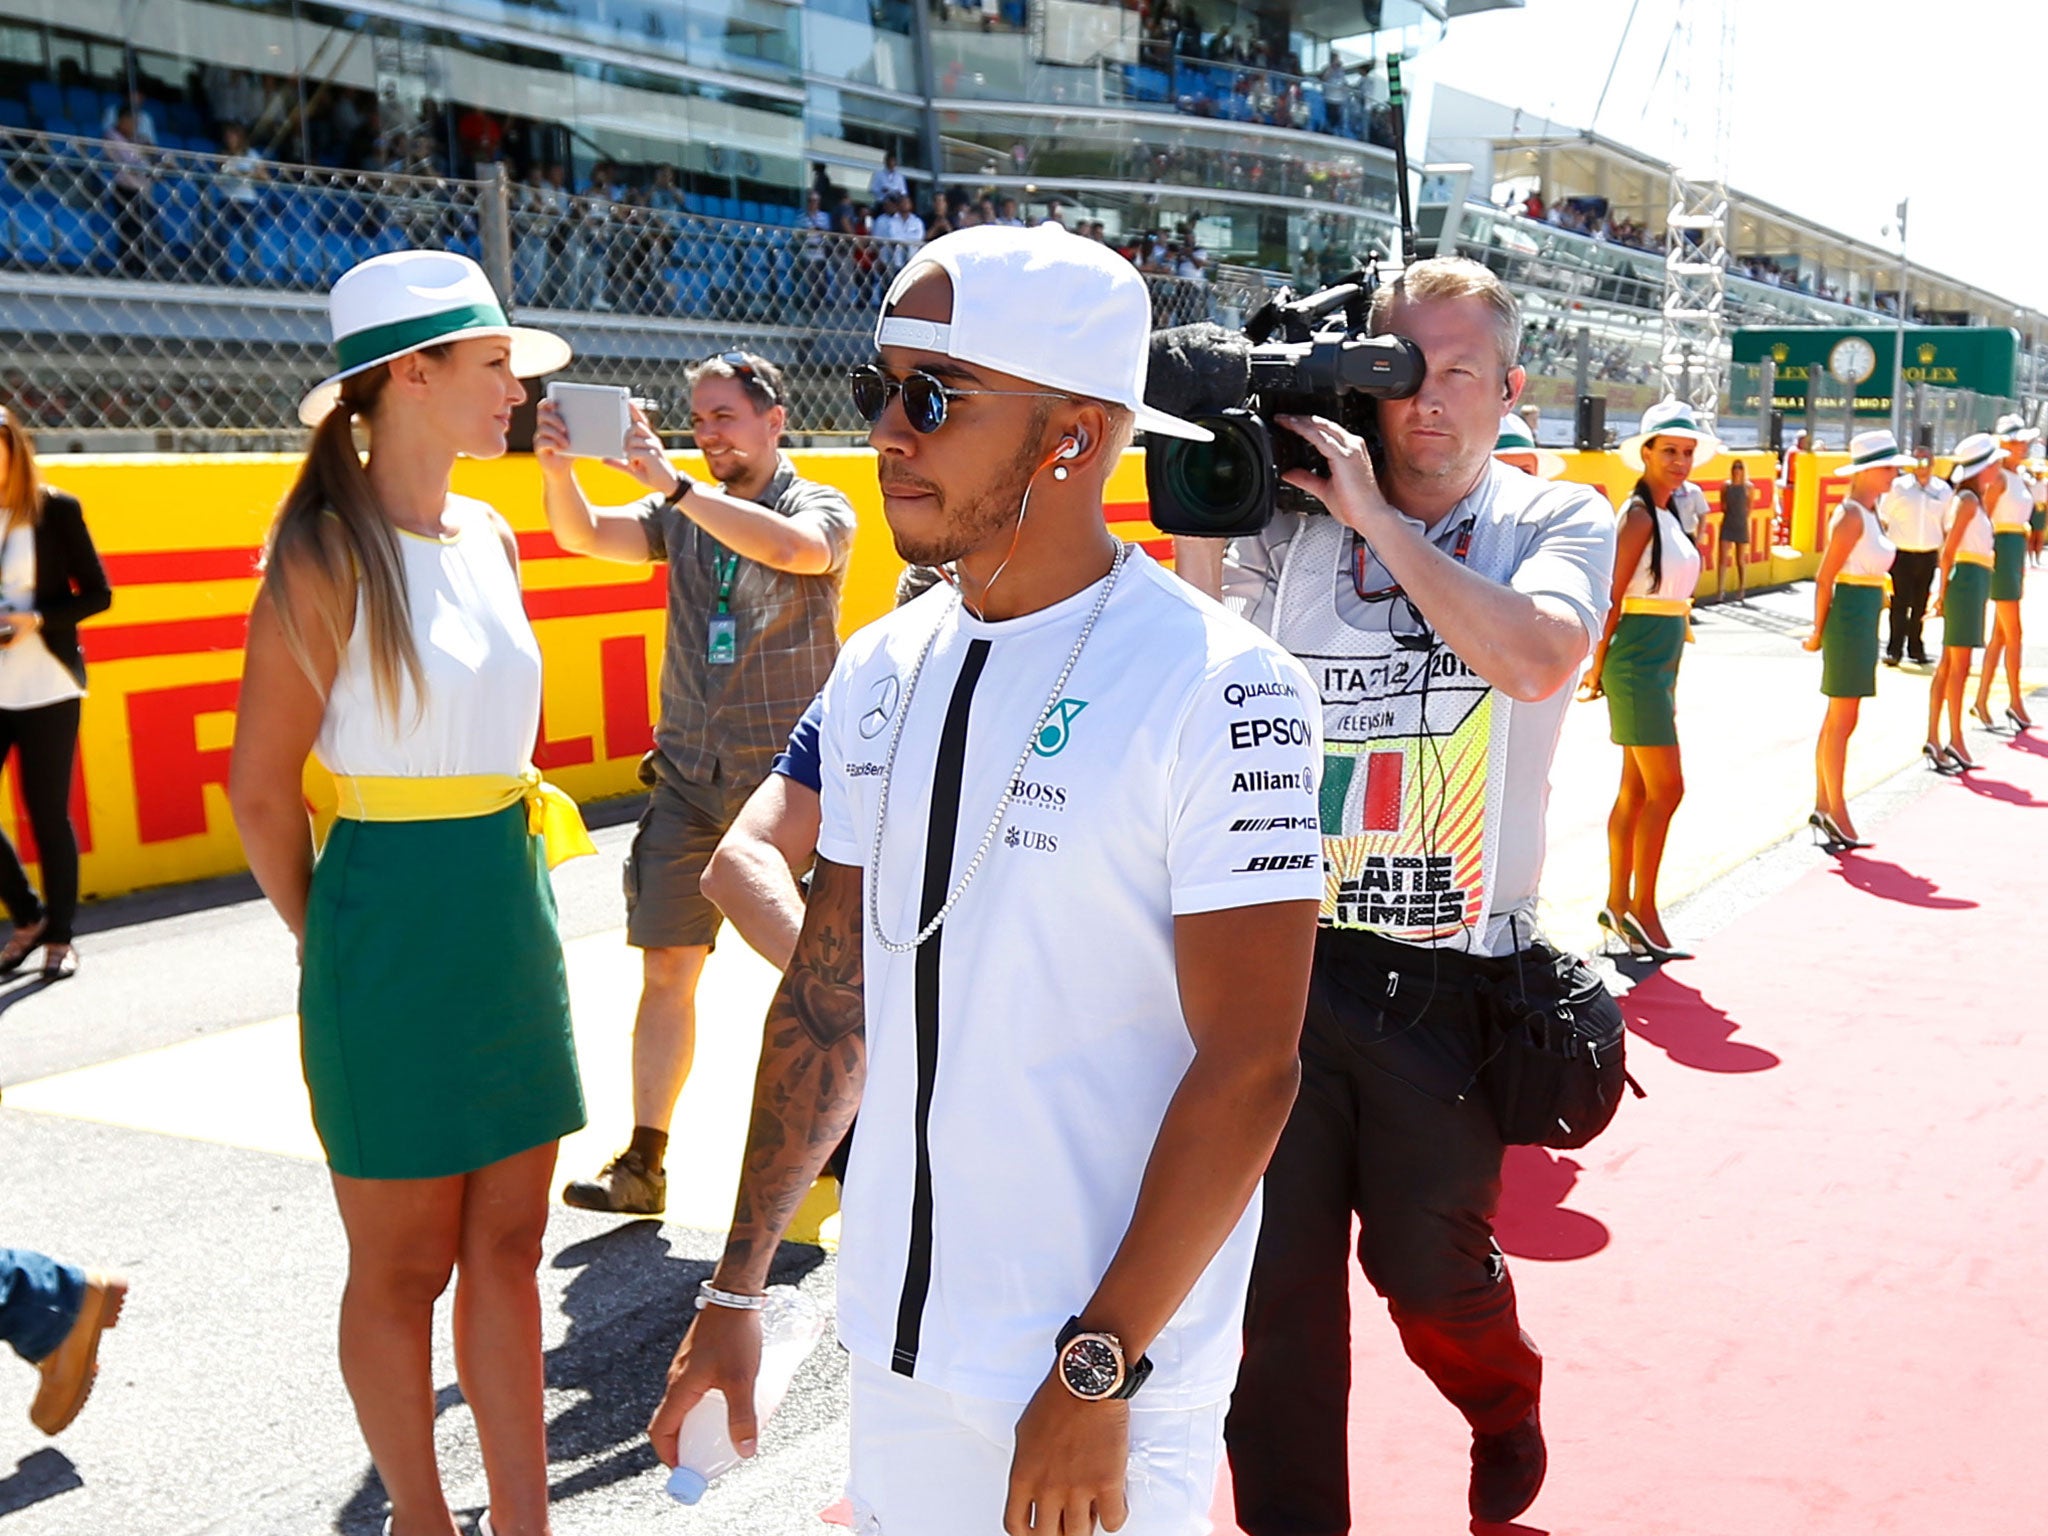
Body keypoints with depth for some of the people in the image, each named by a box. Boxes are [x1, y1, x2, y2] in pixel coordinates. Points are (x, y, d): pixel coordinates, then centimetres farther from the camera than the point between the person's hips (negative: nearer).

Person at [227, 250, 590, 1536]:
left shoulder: (490, 538, 8)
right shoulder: (329, 555, -13)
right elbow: (261, 788, -9)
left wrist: (517, 887, 16)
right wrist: (330, 945, 1)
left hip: (513, 913, 7)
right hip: (394, 927, -6)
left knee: (509, 1247, 12)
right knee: (403, 1267, 10)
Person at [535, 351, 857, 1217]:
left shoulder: (823, 510, -2)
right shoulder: (682, 515, 10)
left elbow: (790, 547, -25)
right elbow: (586, 537, -4)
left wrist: (674, 486, -30)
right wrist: (558, 472, -24)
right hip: (688, 778, 4)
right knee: (666, 967, 3)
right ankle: (642, 1164, 11)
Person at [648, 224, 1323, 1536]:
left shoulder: (1219, 691, -17)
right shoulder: (880, 673, 3)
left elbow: (1247, 1065, -17)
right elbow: (831, 989, 9)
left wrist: (1095, 1375, -17)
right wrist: (737, 1289, 10)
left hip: (1109, 1375, -5)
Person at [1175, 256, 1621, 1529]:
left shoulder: (1560, 520, 0)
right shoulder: (1296, 522, 4)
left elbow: (1536, 657, -21)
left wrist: (1380, 517, -21)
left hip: (1453, 983, -1)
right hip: (1288, 958, 2)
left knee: (1426, 1265, 15)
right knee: (1276, 1280, 6)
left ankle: (1506, 1405, 49)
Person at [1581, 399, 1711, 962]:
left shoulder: (1667, 515, 15)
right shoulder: (1639, 515, -13)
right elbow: (1613, 598, -15)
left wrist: (1658, 675, 18)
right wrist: (1598, 666, -14)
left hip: (1659, 662, 9)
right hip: (1636, 660, -9)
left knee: (1637, 790, 12)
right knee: (1666, 788, -9)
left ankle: (1618, 903, 18)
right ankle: (1642, 911, -2)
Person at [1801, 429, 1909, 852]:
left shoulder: (1869, 514, 14)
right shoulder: (1851, 516, -15)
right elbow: (1824, 579, -17)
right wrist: (1818, 633, -13)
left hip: (1864, 621, 10)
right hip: (1849, 617, -10)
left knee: (1837, 721, 12)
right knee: (1841, 722, -3)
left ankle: (1823, 808, 18)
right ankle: (1835, 813, 3)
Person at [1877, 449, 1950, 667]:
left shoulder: (1943, 491, 7)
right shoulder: (1898, 487, 0)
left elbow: (1949, 525, 15)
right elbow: (1882, 519, 5)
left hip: (1928, 556, 3)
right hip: (1901, 554, -3)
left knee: (1921, 605, 10)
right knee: (1899, 603, -7)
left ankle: (1915, 647, 20)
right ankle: (1894, 650, -3)